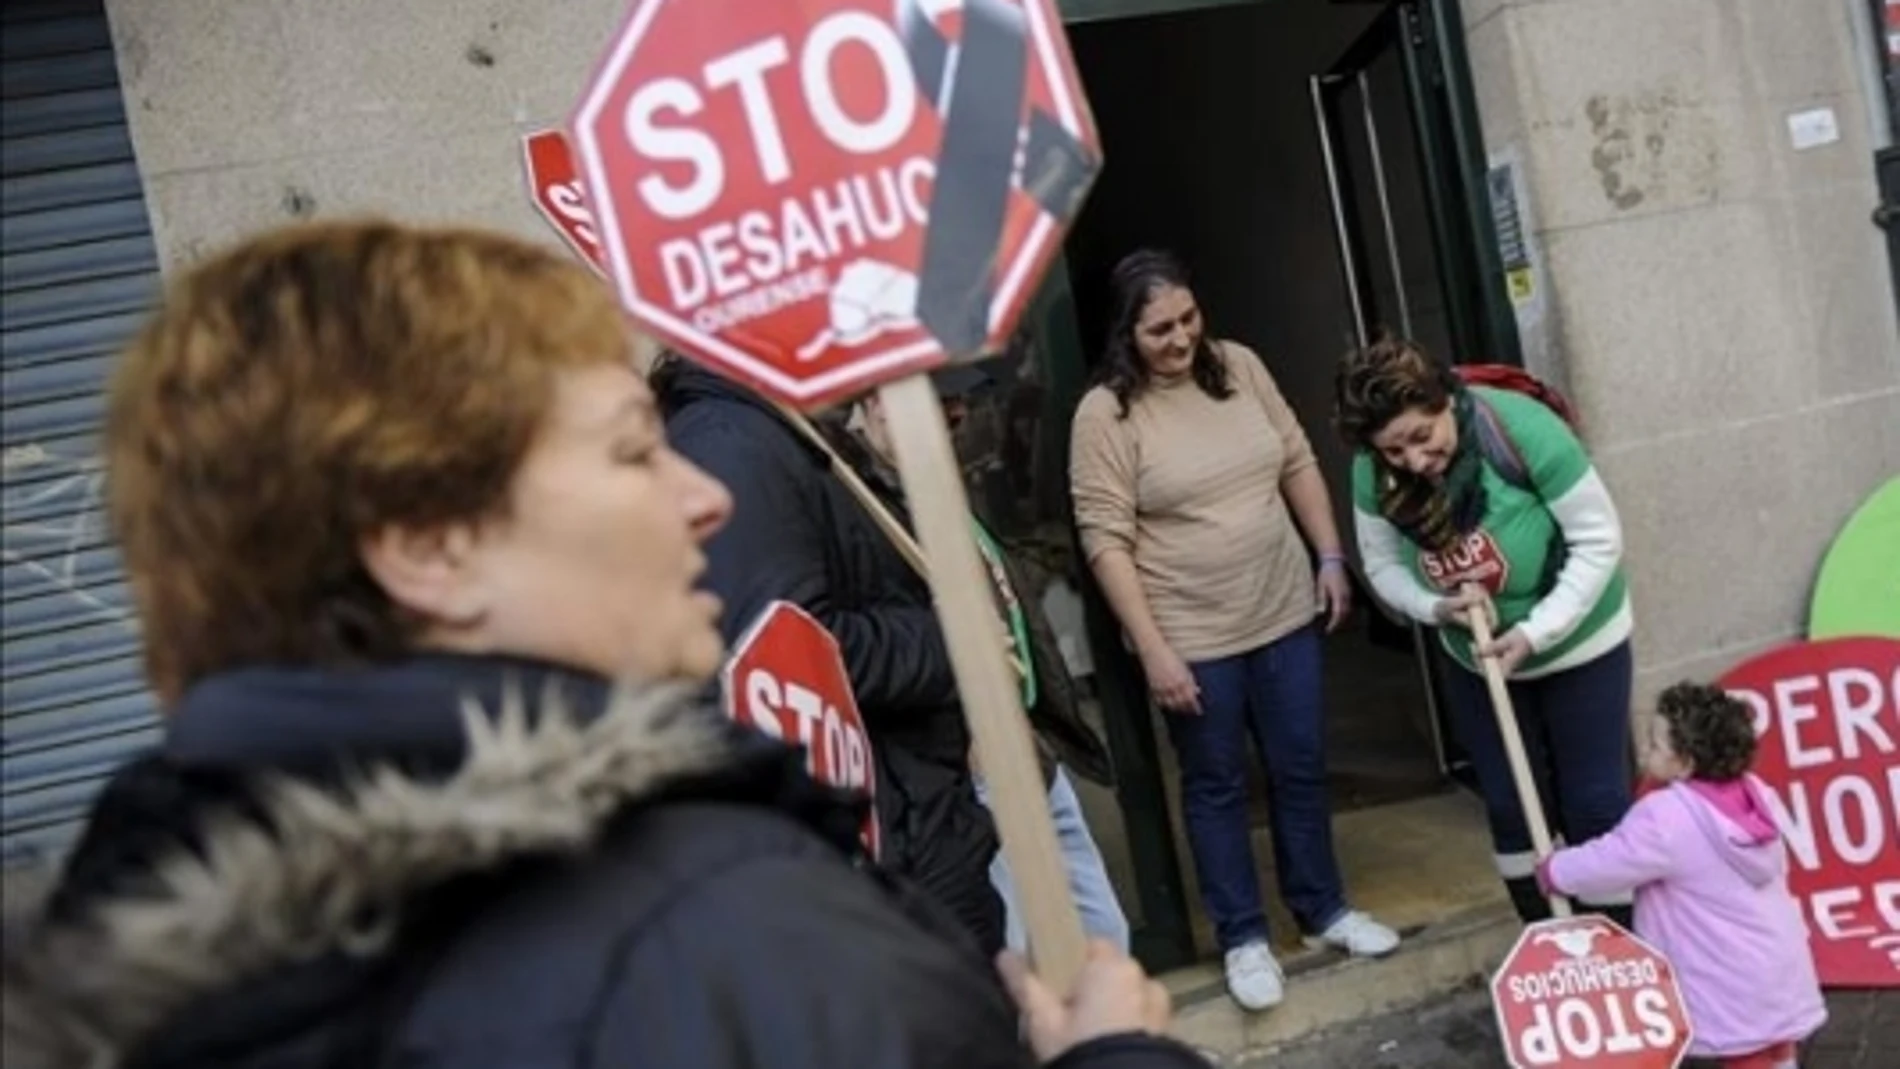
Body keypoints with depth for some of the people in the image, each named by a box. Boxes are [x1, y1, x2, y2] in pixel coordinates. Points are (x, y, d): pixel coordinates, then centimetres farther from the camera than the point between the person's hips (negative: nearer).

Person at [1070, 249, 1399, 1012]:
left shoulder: (1239, 367, 1)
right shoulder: (1105, 414, -14)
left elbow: (1298, 464, 10)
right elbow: (1107, 542, -16)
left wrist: (1331, 557, 6)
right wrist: (1153, 649, -19)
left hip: (1285, 613, 5)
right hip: (1192, 639, -4)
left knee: (1300, 769, 16)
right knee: (1216, 786, 11)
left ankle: (1322, 909, 35)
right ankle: (1243, 937, 27)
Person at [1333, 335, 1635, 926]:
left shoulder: (1522, 429, -30)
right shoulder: (1374, 475, -19)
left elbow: (1599, 540, -23)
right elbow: (1383, 567, -5)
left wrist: (1536, 632, -29)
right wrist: (1437, 607, -25)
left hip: (1579, 647, -3)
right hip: (1477, 663, 4)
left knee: (1596, 804, 4)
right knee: (1510, 809, 12)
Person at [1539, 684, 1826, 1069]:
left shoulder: (1665, 817, -25)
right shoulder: (1751, 793, -2)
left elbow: (1605, 864, -17)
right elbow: (1778, 867, 11)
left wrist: (1551, 871, 0)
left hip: (1734, 984, -8)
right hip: (1778, 962, 8)